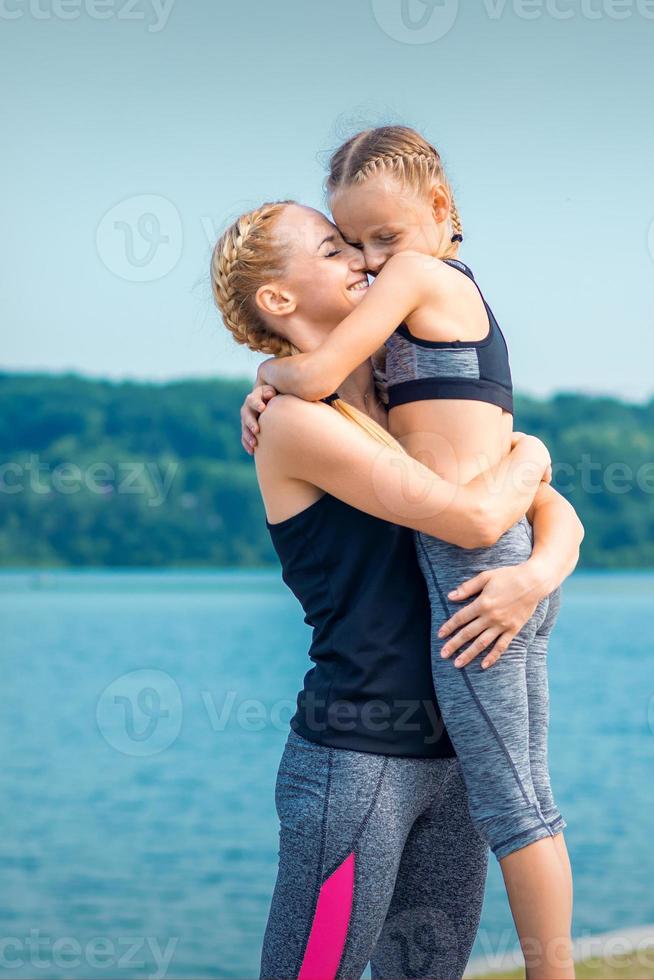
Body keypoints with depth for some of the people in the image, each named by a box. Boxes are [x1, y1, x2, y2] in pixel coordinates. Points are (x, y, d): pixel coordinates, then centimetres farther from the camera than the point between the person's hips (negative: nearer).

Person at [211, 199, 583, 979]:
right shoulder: (297, 420, -10)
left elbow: (557, 513, 11)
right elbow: (472, 517, -18)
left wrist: (538, 574, -12)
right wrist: (531, 453, 3)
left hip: (450, 754, 7)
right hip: (354, 758, -7)